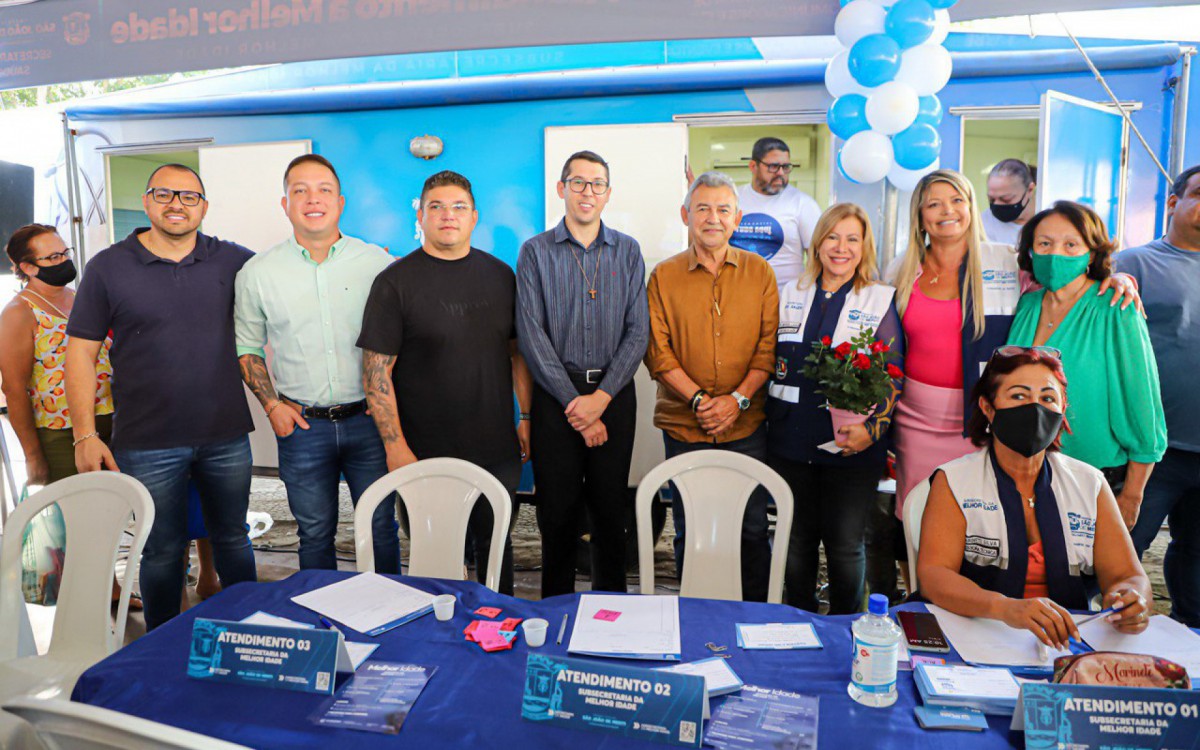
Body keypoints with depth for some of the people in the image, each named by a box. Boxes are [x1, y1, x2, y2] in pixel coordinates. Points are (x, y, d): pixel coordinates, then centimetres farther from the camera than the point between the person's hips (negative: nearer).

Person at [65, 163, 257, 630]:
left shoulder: (231, 260, 3)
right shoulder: (108, 267, 0)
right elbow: (81, 352, -1)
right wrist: (85, 435, -7)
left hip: (226, 437, 2)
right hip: (148, 445, -1)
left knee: (232, 538, 15)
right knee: (162, 550, 10)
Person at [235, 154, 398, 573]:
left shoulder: (377, 263, -1)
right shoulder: (258, 272, 2)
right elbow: (247, 347, 11)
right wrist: (271, 405, 0)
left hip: (369, 419, 0)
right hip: (303, 426, 1)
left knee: (381, 527, 9)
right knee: (315, 534, 12)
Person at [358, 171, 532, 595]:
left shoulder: (500, 275, 8)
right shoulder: (396, 281, -5)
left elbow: (518, 352, 14)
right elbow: (377, 372, -8)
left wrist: (527, 418, 9)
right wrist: (395, 447, -13)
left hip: (498, 449, 4)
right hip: (426, 455, -3)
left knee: (496, 544, 16)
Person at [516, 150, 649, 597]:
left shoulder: (628, 251, 8)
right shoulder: (535, 251, 3)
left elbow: (638, 331, 1)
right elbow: (531, 334, -5)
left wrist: (602, 397, -9)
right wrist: (572, 401, -10)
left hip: (614, 394, 1)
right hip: (555, 394, -1)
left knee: (611, 508, 7)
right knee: (557, 509, 5)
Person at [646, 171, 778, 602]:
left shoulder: (759, 272, 5)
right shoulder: (663, 276, 2)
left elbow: (769, 346, 1)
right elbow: (658, 352, -2)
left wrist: (738, 399, -11)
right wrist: (698, 399, -13)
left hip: (747, 426, 1)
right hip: (684, 426, 0)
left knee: (752, 529, 9)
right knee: (689, 532, 10)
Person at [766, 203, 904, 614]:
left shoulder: (882, 300, 2)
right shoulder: (789, 295, 11)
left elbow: (893, 376, -2)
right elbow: (769, 362, 14)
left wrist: (871, 429, -17)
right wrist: (770, 422, 5)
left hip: (851, 447, -2)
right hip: (790, 443, 3)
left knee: (845, 544, 2)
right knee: (796, 540, 11)